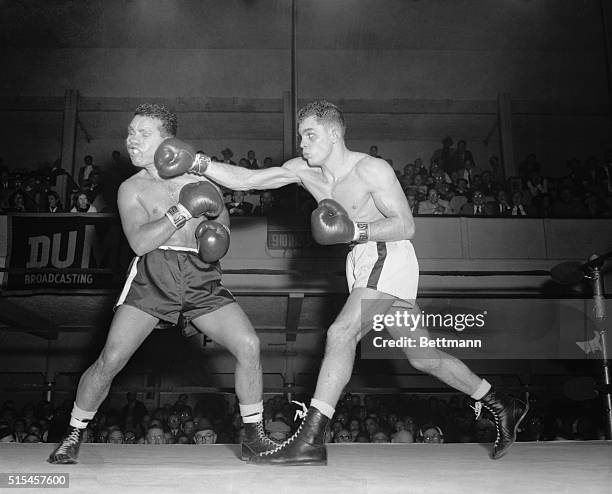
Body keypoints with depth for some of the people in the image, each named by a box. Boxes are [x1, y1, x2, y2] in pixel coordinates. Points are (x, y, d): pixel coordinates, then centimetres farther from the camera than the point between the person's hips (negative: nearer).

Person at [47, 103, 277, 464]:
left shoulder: (199, 177, 15)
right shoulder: (132, 189, 8)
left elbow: (220, 216, 26)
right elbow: (139, 242, -8)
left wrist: (215, 231, 3)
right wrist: (182, 213, -16)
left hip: (202, 278, 2)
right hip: (152, 275, -1)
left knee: (249, 345, -14)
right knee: (111, 359, -10)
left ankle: (254, 438, 3)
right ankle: (73, 437, 16)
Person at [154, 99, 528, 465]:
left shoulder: (371, 170, -13)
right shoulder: (304, 170, 5)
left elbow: (406, 226, -15)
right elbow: (245, 180, 0)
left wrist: (356, 232, -27)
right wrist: (199, 164, -12)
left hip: (388, 257, -8)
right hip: (363, 263, 8)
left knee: (341, 333, -23)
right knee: (424, 357, 12)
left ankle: (311, 439, -22)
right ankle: (502, 407, 26)